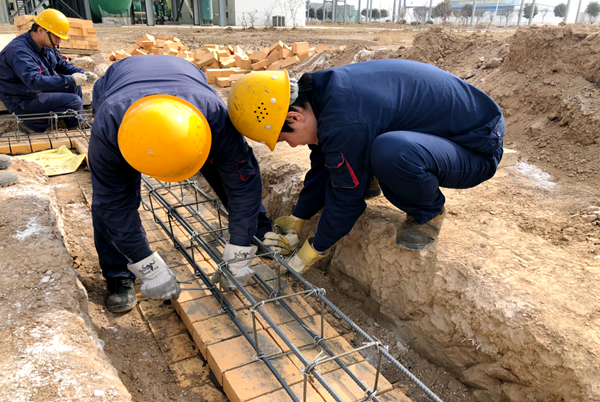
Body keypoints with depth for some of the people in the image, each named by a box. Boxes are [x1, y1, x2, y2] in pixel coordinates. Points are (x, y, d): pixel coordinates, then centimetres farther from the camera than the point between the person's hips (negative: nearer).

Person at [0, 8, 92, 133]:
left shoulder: (46, 45, 1)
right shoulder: (19, 51, -28)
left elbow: (62, 64, 14)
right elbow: (35, 81, -39)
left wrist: (81, 73, -6)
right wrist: (70, 79, -39)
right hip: (22, 101, -10)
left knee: (74, 86, 8)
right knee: (74, 102, -18)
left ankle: (76, 125, 9)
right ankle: (33, 125, -13)